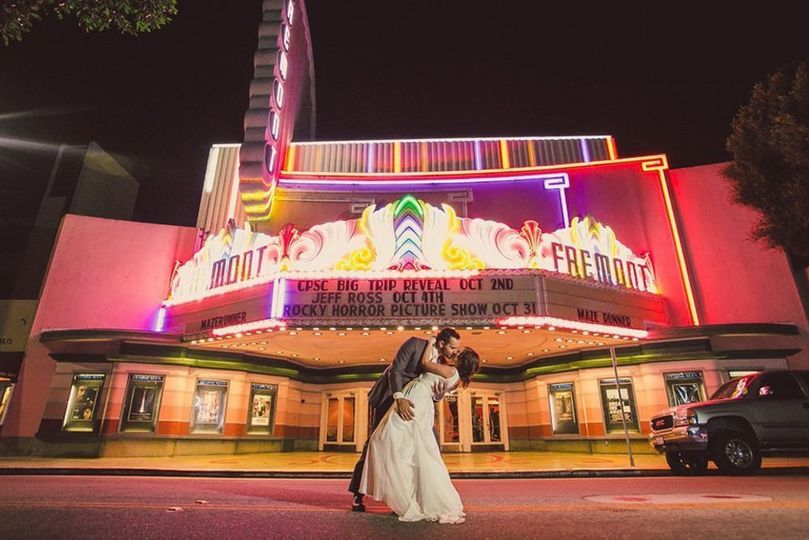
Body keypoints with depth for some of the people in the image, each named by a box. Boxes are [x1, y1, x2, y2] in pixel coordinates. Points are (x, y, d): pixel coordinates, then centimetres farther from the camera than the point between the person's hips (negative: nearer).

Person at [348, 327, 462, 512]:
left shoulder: (441, 363, -2)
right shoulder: (415, 344, -21)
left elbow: (431, 392, 0)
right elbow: (395, 370, -28)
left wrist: (439, 394, -25)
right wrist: (399, 398, -42)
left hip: (407, 400, 6)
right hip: (386, 397, -6)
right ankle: (357, 494, 7)